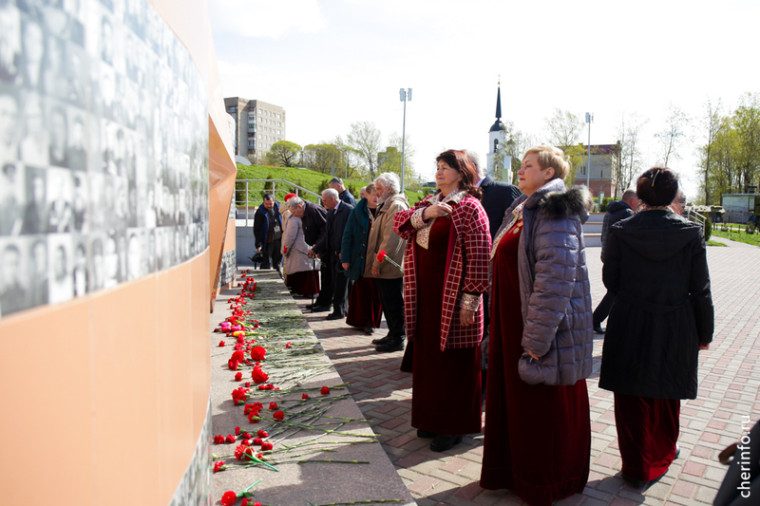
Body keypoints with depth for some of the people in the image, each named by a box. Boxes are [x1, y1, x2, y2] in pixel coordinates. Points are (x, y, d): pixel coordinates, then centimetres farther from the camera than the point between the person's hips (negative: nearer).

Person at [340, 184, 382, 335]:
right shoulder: (357, 212, 3)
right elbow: (347, 236, 3)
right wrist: (345, 259, -2)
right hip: (361, 259, -1)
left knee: (376, 292, 2)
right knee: (362, 290, 1)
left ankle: (371, 322, 17)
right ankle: (362, 321, 12)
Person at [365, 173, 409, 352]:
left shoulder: (396, 206, -14)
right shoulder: (386, 206, 18)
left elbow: (391, 239, -21)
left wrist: (377, 263, -18)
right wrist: (375, 263, 15)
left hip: (391, 266, -10)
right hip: (383, 267, 10)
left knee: (394, 303, -1)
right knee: (387, 302, 16)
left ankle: (398, 339, 7)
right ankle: (393, 334, 27)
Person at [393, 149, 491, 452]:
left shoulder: (469, 207, -8)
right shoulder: (430, 202, 15)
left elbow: (479, 256, -14)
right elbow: (400, 222, 5)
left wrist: (470, 299, -18)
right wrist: (425, 213, -13)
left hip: (452, 298, -7)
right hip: (425, 294, 7)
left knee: (453, 363, 3)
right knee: (427, 358, 14)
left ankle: (454, 426, 18)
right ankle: (433, 418, 30)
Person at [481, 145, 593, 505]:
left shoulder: (554, 212, -16)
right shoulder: (523, 210, 13)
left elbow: (555, 279, -23)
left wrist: (537, 337, -23)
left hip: (543, 328, -9)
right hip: (511, 325, 9)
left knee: (544, 407, 7)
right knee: (515, 399, 18)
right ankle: (515, 472, 36)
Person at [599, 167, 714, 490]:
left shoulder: (621, 232, -9)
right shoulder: (691, 233, -8)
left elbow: (610, 280, -2)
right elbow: (700, 290, -4)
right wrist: (704, 333, 7)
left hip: (629, 329, -1)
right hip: (675, 331, 1)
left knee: (632, 401, 12)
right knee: (665, 399, 21)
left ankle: (637, 468, 23)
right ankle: (661, 454, 41)